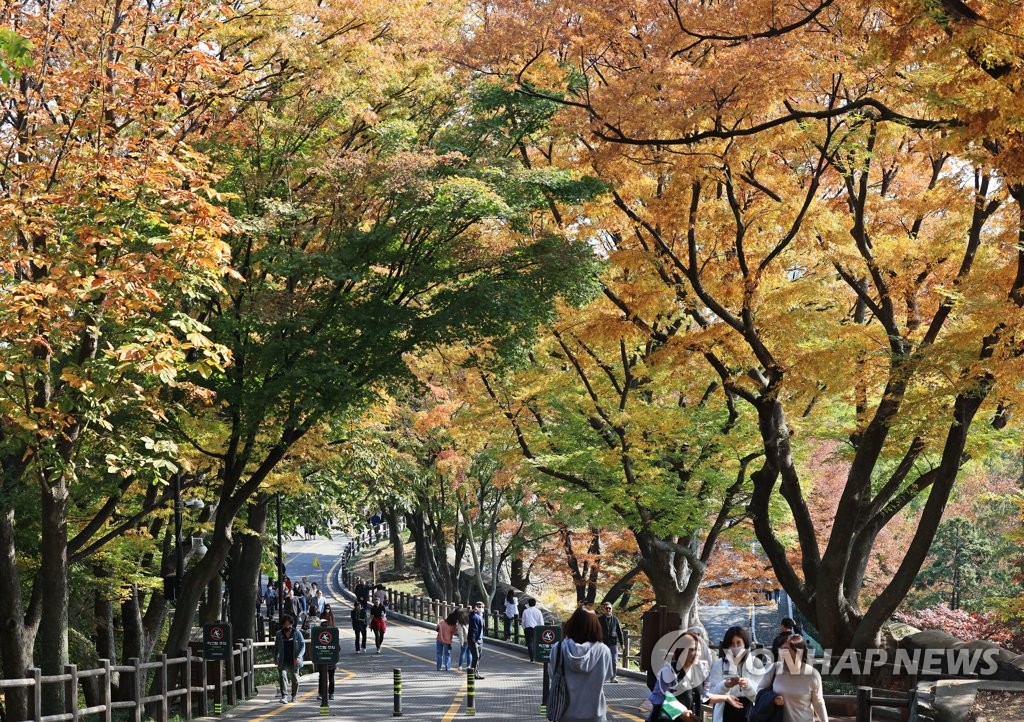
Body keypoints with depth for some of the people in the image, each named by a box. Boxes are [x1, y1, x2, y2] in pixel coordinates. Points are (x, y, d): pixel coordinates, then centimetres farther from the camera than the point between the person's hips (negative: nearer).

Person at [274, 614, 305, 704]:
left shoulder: (297, 633, -1)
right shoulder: (279, 634, 7)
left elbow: (302, 646, -4)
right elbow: (276, 647, 18)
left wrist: (299, 657, -17)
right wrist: (275, 658, 11)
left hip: (294, 662, -1)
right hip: (283, 662, 1)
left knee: (295, 679, 6)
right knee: (282, 676, -19)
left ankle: (293, 696, 24)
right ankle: (284, 696, -21)